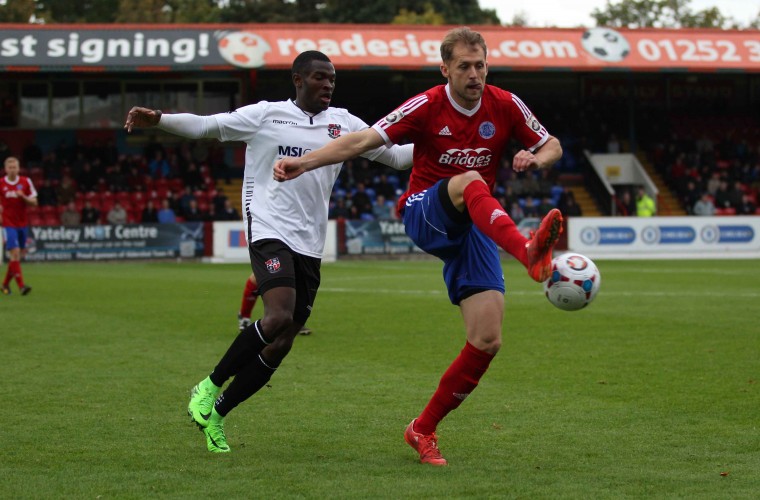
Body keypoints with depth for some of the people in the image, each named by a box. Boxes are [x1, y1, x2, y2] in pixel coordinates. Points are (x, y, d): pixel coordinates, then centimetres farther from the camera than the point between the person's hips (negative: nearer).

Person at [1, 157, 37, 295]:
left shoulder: (26, 182, 1)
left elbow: (34, 202, 1)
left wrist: (23, 197, -16)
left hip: (22, 223, 3)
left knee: (18, 256, 9)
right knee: (14, 253, -16)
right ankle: (21, 285, -19)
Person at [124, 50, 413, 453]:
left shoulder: (343, 124, 12)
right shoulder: (266, 115, 2)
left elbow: (396, 155, 16)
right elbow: (206, 126, -1)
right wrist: (157, 119, -15)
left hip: (310, 244, 5)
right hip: (269, 230, -5)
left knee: (280, 345, 1)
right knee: (279, 316, -27)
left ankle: (215, 413, 16)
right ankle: (209, 387, -7)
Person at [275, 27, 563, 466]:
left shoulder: (505, 106, 1)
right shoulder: (428, 106, -8)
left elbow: (552, 147, 12)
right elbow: (364, 140, -13)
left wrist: (535, 159, -13)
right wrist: (305, 162, -25)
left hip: (474, 227, 4)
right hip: (425, 214, -4)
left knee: (488, 341, -10)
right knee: (470, 180, -39)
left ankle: (423, 430, 7)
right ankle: (529, 252, -68)